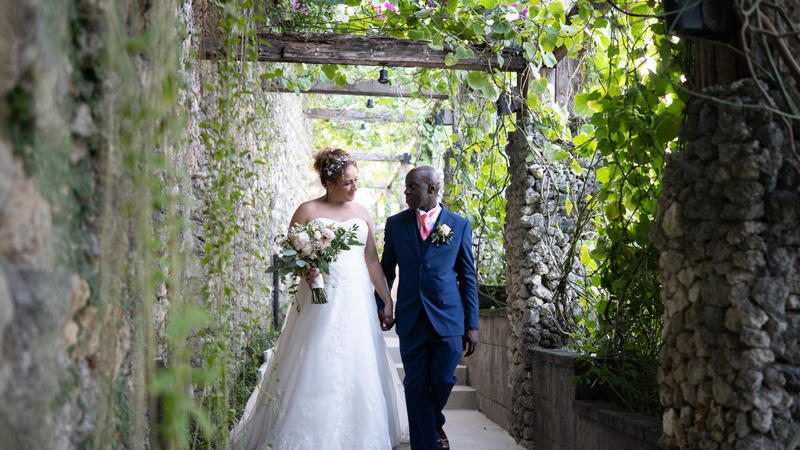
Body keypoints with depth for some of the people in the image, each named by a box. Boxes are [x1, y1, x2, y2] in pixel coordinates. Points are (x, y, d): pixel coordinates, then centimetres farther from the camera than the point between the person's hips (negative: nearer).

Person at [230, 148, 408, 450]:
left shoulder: (362, 213, 12)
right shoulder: (308, 211, 1)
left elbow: (372, 261, 12)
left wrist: (388, 301, 8)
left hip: (357, 301, 3)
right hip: (320, 301, -3)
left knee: (358, 368, 3)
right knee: (314, 367, -4)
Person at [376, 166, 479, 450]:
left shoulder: (459, 225, 2)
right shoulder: (395, 224, 6)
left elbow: (467, 277, 3)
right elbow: (386, 269, 11)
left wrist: (472, 325, 0)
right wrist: (381, 304, -4)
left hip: (448, 318, -1)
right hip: (410, 319, 1)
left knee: (442, 381, 2)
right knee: (416, 387, 2)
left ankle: (435, 422, 35)